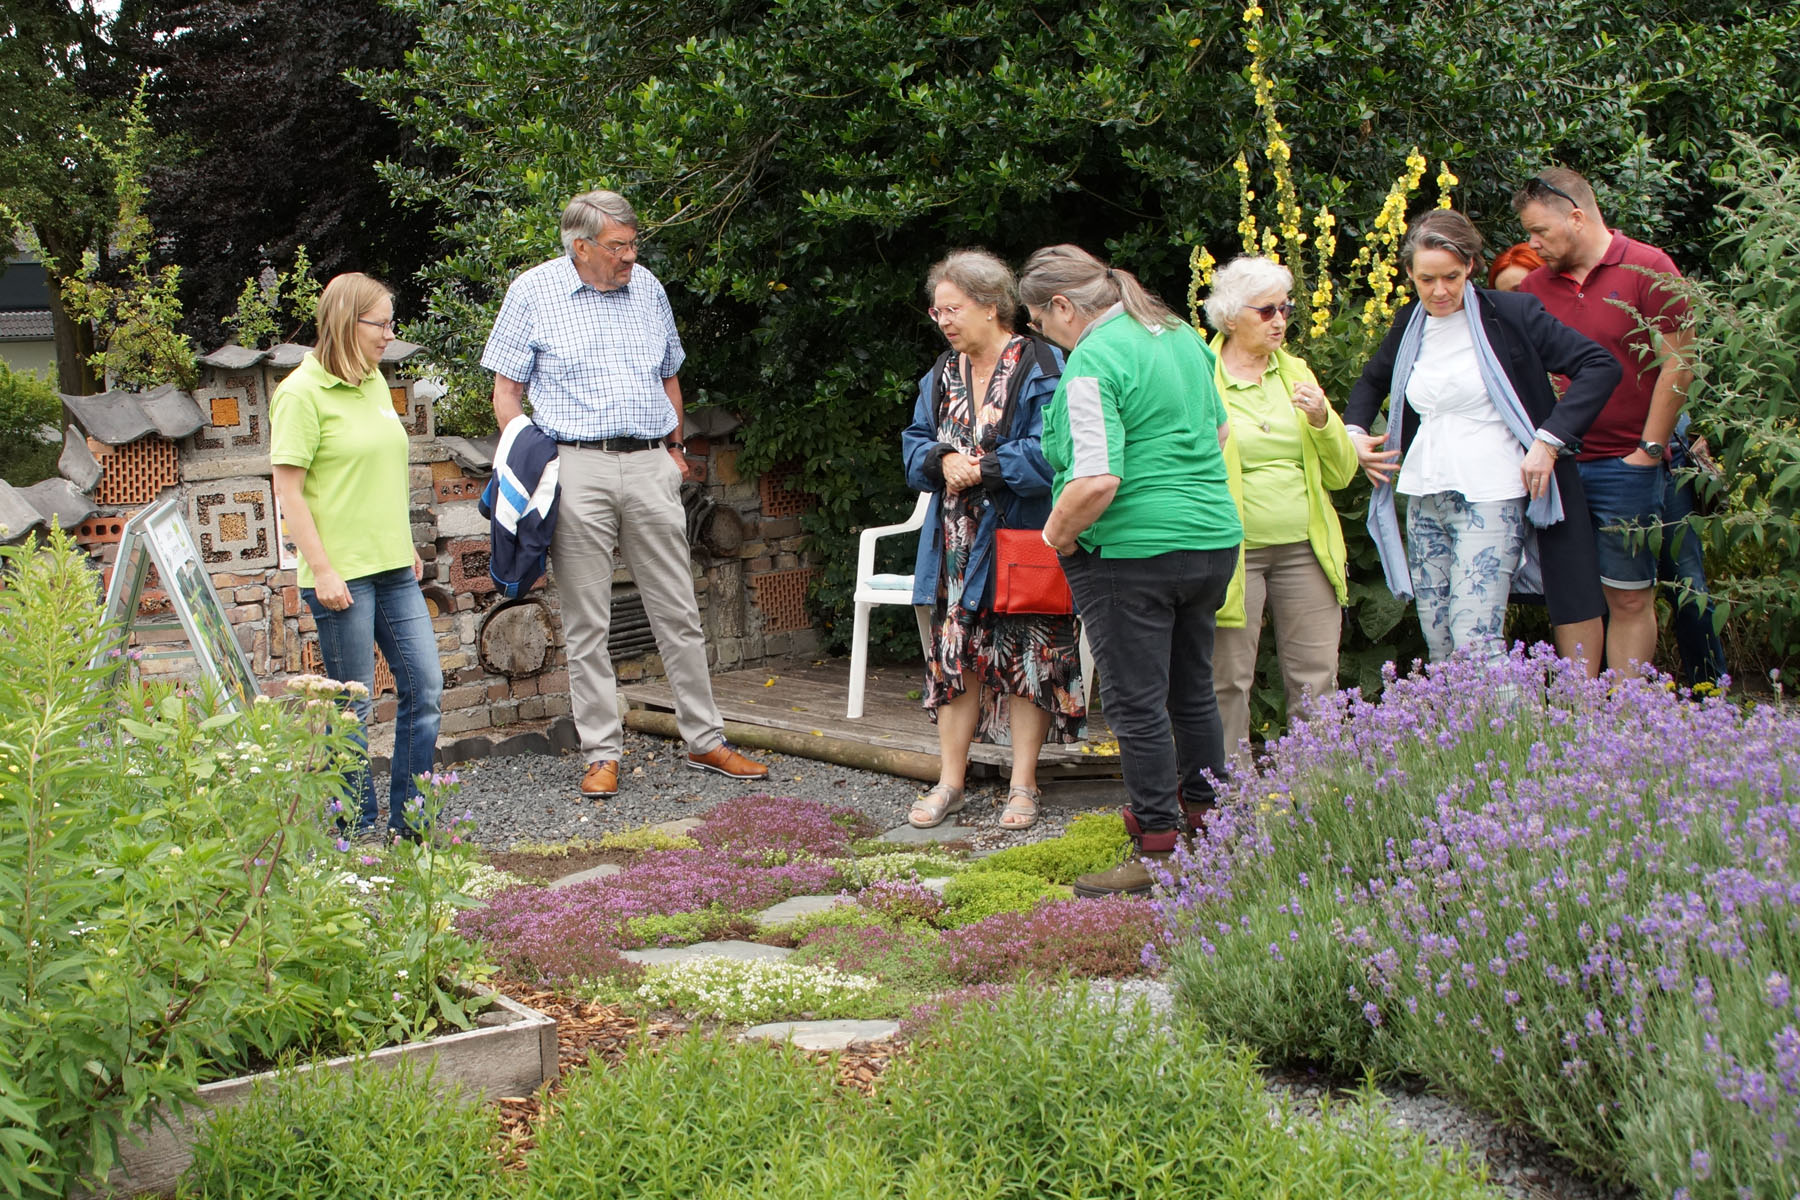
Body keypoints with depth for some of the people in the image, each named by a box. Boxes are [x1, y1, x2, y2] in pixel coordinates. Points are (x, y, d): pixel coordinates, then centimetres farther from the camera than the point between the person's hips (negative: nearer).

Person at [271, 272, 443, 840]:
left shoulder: (374, 381, 13)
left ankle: (409, 819, 17)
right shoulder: (302, 393, -11)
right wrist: (322, 570, -17)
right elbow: (288, 489, -13)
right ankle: (360, 828, 14)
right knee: (354, 706, 1)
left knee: (424, 687, 6)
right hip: (340, 574, -8)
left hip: (393, 567, 8)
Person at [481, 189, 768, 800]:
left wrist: (674, 447, 18)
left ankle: (706, 741, 14)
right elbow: (507, 388, 3)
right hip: (575, 468, -3)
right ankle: (601, 754, 9)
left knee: (679, 613, 5)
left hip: (649, 465, 3)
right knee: (586, 623, 1)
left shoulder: (647, 287, 12)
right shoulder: (533, 292, 1)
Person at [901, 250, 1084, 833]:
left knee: (1026, 659, 1)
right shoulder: (941, 374, 13)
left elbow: (1048, 454, -15)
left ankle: (1022, 786, 11)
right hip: (957, 546, 6)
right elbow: (915, 445, 13)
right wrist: (943, 461, -9)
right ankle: (950, 783, 14)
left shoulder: (1039, 368, -8)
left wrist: (980, 469, -17)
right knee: (954, 654, 6)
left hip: (1021, 544, -5)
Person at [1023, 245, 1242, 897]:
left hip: (1131, 552, -8)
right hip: (1213, 539, 8)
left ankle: (1159, 850, 5)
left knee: (1136, 702, 0)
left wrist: (1056, 535, -11)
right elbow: (1218, 428, 22)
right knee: (1193, 687, 19)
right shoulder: (1181, 334, 9)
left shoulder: (1092, 363, -17)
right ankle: (1203, 815, 31)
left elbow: (1097, 481, -26)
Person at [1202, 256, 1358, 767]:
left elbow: (1341, 474, 11)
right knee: (1229, 682, 0)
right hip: (1234, 551, -4)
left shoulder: (1296, 373, 13)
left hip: (1304, 548, 4)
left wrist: (1322, 420, -5)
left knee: (1316, 679, 5)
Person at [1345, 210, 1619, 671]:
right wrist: (1355, 433, 13)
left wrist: (1549, 440, -17)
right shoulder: (1409, 325, 11)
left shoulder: (1510, 314, -6)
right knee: (1437, 643, 6)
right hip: (1424, 500, 6)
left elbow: (1600, 366, -11)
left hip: (1491, 499, -6)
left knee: (1475, 638, -16)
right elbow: (1371, 383, 31)